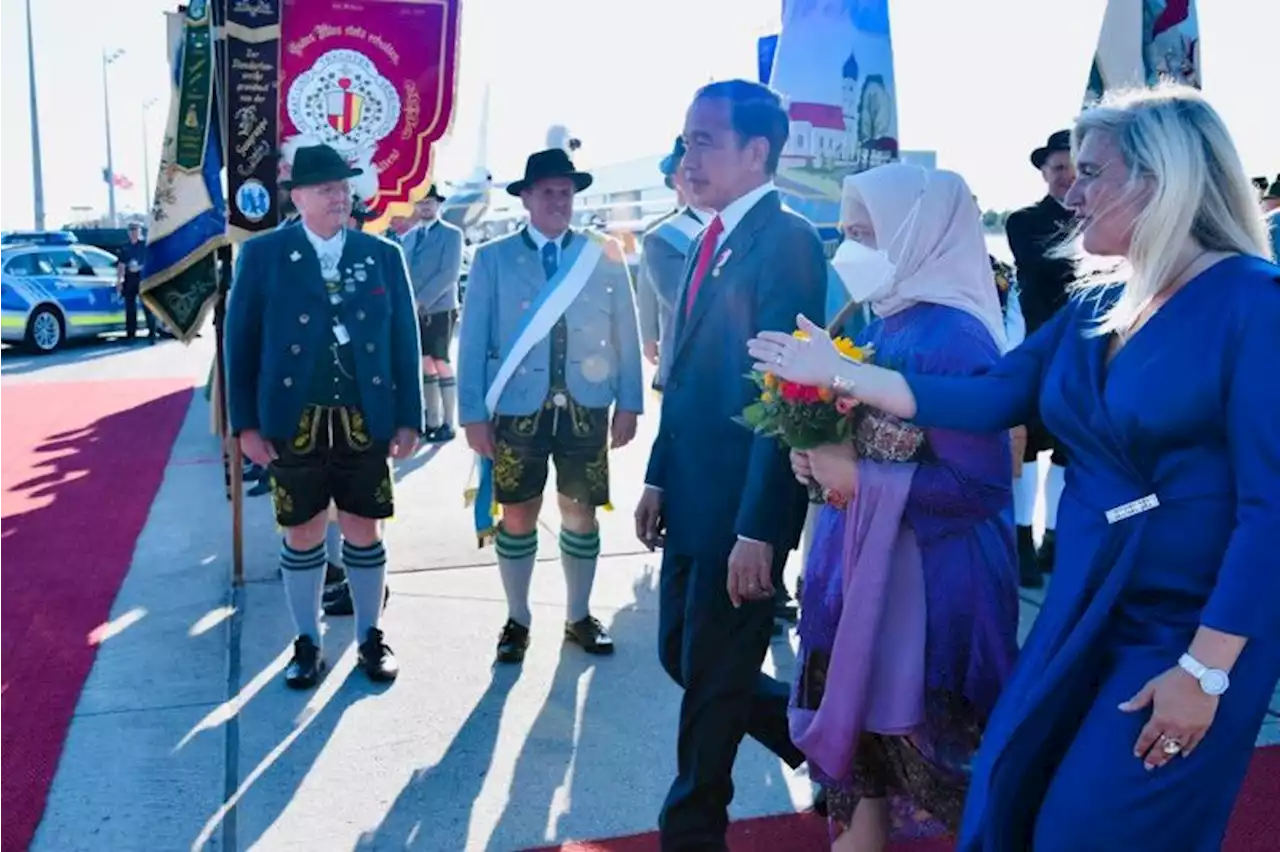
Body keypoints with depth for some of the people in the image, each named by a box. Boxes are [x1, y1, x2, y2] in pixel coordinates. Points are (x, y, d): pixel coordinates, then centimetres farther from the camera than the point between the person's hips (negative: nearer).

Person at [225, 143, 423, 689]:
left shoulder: (383, 255, 4)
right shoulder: (263, 255, -1)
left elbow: (405, 340, 4)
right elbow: (240, 341, 0)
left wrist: (409, 417, 0)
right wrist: (246, 422, -6)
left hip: (365, 421, 1)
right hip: (293, 422, -1)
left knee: (363, 531, 10)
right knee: (302, 534, 10)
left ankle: (369, 637, 27)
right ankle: (307, 643, 25)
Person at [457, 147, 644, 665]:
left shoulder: (606, 255, 4)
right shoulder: (493, 258, 1)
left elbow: (626, 333, 4)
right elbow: (473, 340, -1)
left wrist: (629, 404, -1)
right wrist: (474, 414, -7)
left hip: (587, 408, 1)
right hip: (517, 409, -1)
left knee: (581, 513, 10)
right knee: (518, 516, 7)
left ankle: (579, 617, 27)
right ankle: (517, 620, 24)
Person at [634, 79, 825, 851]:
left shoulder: (787, 239, -16)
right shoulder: (712, 240, 12)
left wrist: (757, 531, -22)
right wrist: (659, 476, 14)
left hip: (740, 506, -9)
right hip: (693, 497, 9)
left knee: (712, 678, 8)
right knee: (683, 656, 19)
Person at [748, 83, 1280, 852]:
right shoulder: (1094, 308, 6)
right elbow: (988, 400, 0)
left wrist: (1207, 669, -21)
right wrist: (841, 373, -3)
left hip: (1198, 627, -6)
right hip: (1084, 613, 7)